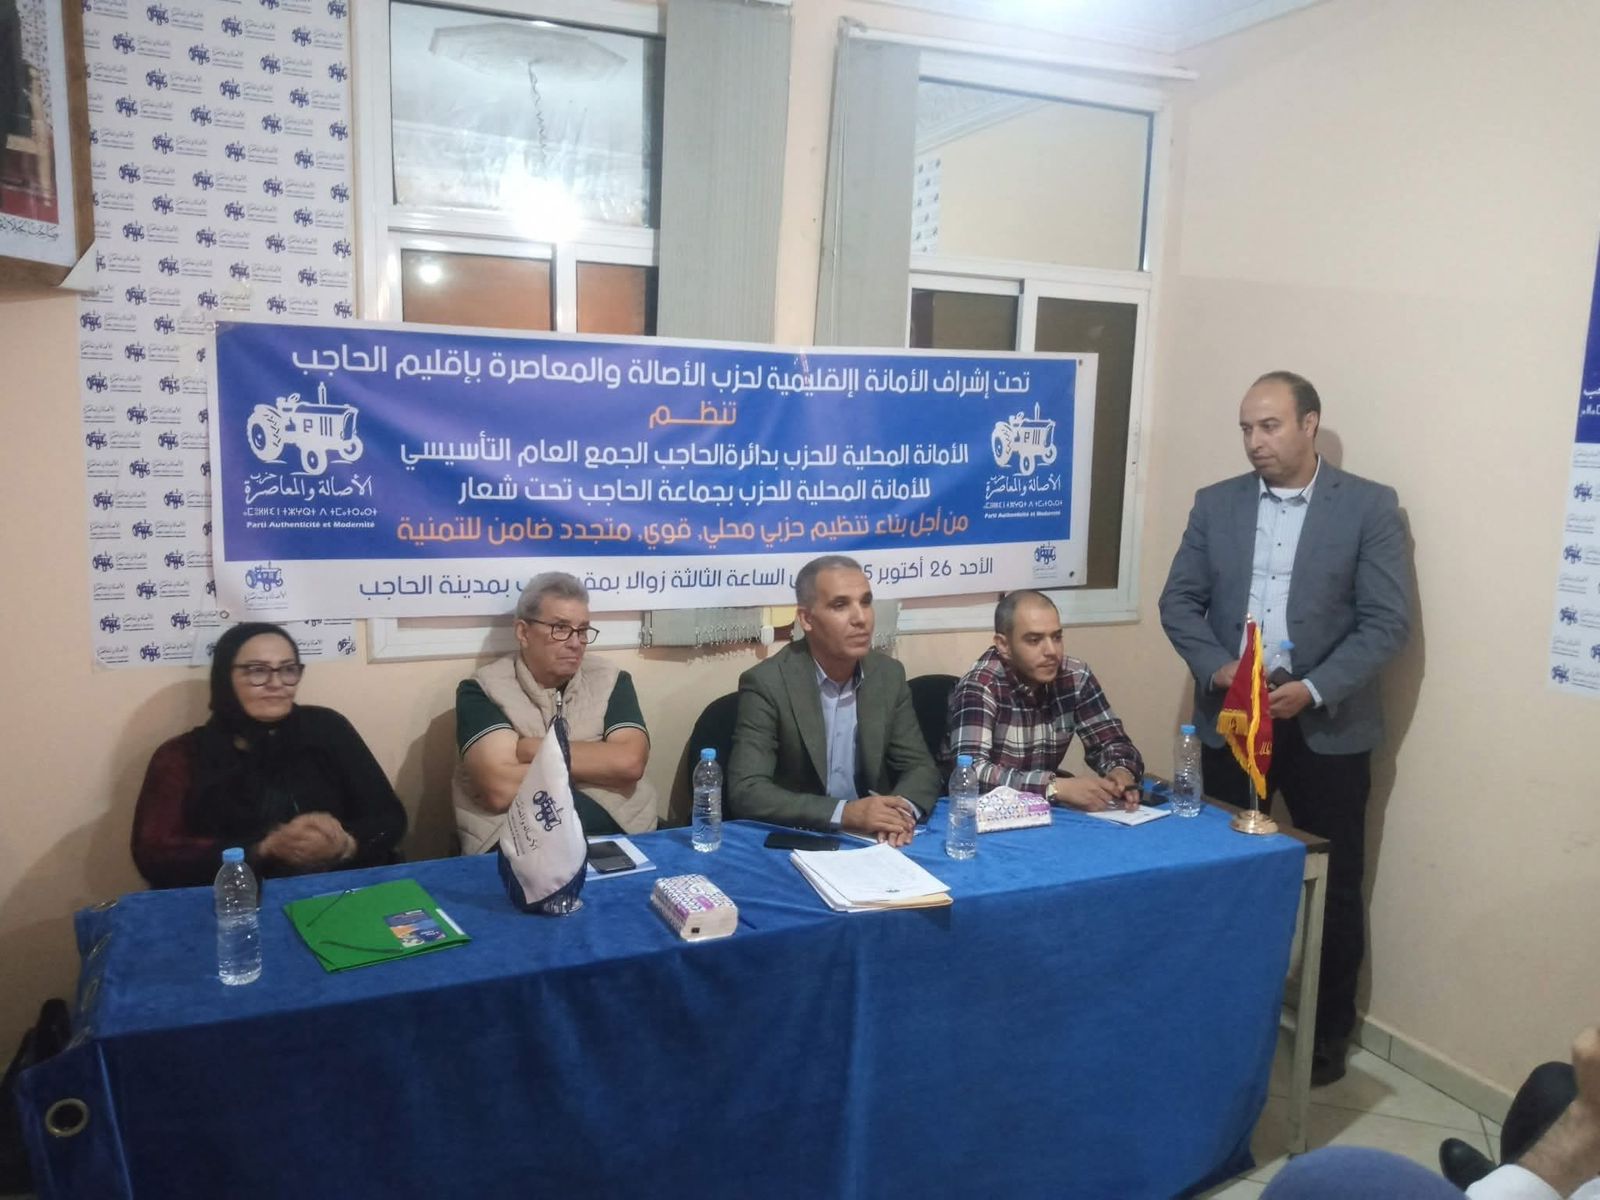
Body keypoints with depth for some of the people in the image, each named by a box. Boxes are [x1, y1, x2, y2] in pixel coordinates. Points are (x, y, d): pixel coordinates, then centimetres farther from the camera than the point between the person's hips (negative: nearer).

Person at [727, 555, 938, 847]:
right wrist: (844, 812, -28)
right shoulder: (766, 683, -13)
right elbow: (746, 791, -19)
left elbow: (921, 767, 4)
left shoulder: (889, 675, 1)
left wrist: (902, 809, -18)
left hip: (872, 841, 3)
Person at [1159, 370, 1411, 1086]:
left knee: (1334, 886, 8)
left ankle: (1329, 1033, 27)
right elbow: (1178, 602, 3)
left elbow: (1387, 621, -9)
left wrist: (1314, 689, -19)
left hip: (1327, 728, -2)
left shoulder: (1370, 507, -5)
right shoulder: (1216, 504, 4)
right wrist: (1216, 668, -13)